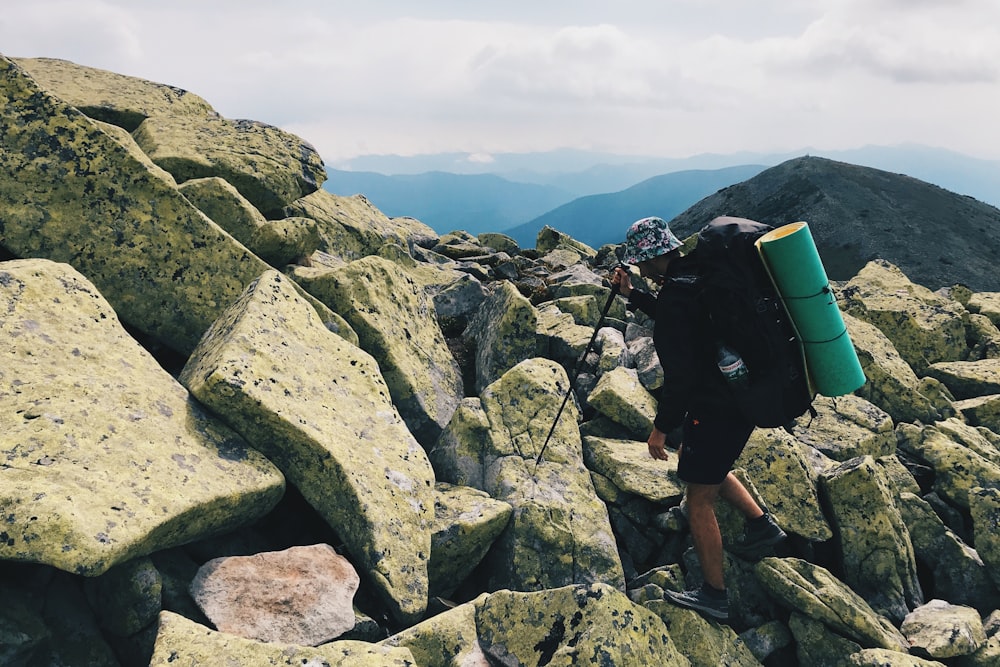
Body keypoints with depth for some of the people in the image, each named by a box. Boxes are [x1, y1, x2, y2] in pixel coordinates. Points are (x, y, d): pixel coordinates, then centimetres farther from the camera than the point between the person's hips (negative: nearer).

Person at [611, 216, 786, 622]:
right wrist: (632, 294, 20)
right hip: (746, 395, 10)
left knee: (698, 497, 5)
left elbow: (679, 376, -24)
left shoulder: (674, 297, -23)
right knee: (695, 458, 30)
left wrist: (661, 427, -12)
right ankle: (761, 523, 32)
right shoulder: (700, 273, 5)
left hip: (716, 410, -9)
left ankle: (714, 596, 18)